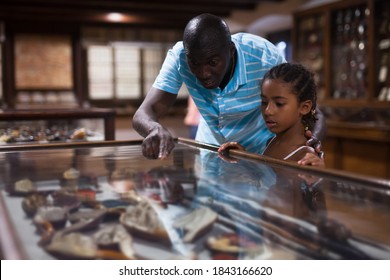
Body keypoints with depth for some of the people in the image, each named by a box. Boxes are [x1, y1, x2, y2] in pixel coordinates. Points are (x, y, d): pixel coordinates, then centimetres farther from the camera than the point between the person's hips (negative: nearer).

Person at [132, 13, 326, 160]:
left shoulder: (264, 57, -30)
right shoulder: (179, 57, -24)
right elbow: (143, 115, -29)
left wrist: (313, 142, -46)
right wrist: (156, 129, -53)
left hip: (262, 151, -2)